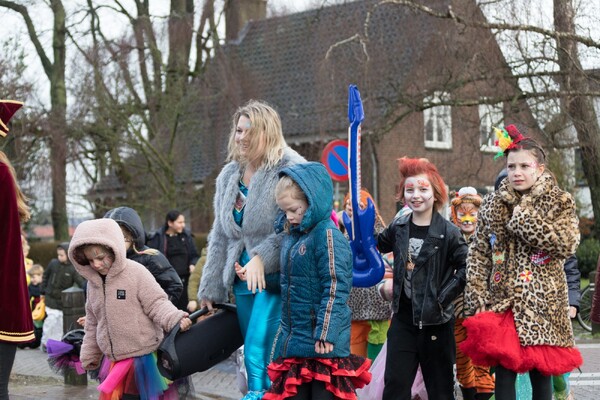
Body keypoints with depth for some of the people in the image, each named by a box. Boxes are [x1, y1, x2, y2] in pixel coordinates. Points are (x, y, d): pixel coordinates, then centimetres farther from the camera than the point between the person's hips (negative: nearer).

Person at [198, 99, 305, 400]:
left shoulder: (290, 169, -10)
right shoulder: (229, 175, 13)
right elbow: (220, 235, 17)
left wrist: (262, 258, -23)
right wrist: (210, 287, 16)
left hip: (275, 277, -7)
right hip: (242, 277, 7)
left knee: (259, 356, -15)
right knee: (254, 356, 11)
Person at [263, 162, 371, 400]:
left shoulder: (327, 234, -12)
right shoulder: (291, 236, 14)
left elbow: (335, 288, -17)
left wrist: (325, 334, -20)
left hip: (324, 344, -8)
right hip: (294, 340, 8)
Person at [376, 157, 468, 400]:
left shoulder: (448, 233, -8)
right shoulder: (398, 228, 5)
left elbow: (467, 268, -10)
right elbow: (374, 248, 21)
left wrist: (444, 297, -13)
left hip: (436, 321, -4)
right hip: (403, 318, 4)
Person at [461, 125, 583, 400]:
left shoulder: (560, 202, 0)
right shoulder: (492, 204, 7)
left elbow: (566, 244, -15)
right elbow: (478, 255, 5)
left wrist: (523, 218, -16)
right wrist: (477, 300, -5)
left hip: (542, 303, -1)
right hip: (503, 302, 1)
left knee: (541, 374, 6)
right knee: (504, 373, -4)